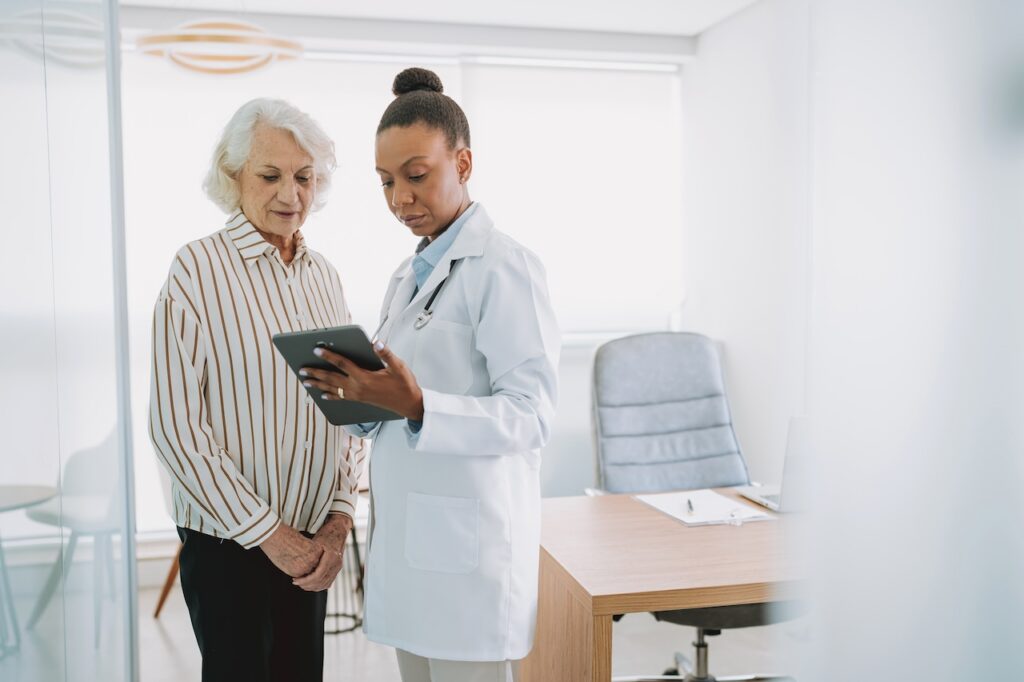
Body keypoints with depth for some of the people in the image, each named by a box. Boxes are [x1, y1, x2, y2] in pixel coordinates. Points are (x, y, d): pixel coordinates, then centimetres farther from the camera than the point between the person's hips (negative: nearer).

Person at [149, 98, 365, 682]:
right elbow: (175, 425, -13)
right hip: (229, 539, -4)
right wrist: (267, 532, -12)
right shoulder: (200, 269, -10)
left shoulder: (325, 276, 5)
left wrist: (340, 517, -2)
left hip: (314, 538, 5)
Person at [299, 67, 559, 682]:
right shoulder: (408, 275, 15)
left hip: (469, 543, -7)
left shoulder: (504, 267, -11)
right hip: (407, 538, 8)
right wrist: (359, 398, -3)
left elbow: (532, 416, -17)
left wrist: (418, 406, -30)